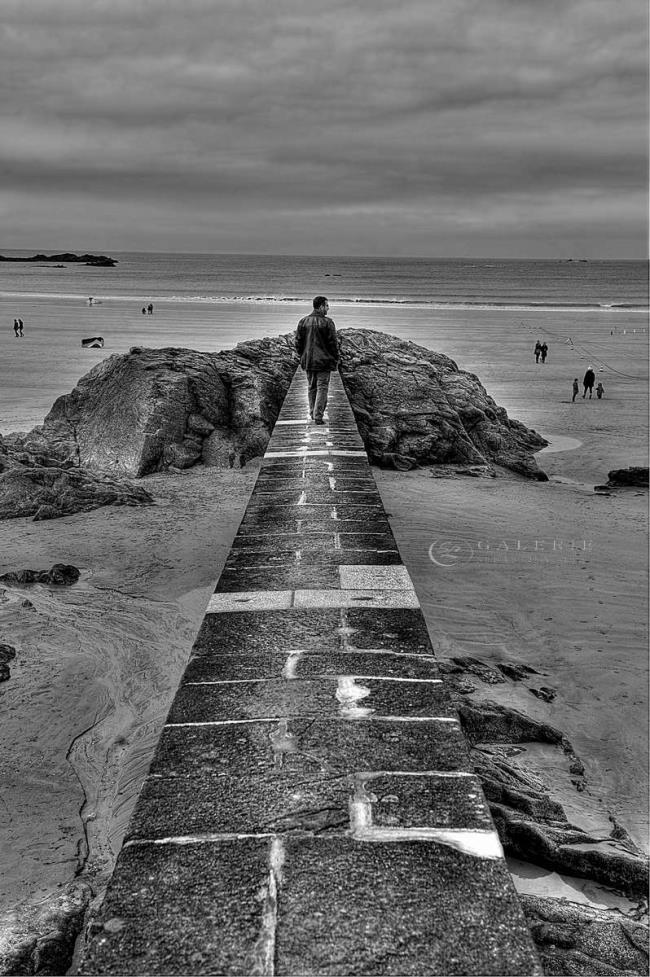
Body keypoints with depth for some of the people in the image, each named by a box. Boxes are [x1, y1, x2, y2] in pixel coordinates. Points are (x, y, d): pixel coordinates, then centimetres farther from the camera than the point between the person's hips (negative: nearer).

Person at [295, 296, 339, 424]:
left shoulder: (303, 321, 3)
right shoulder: (327, 323, -11)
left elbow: (298, 342, 6)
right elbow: (333, 344, -9)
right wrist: (335, 360, 0)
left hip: (308, 361, 5)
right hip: (324, 361, -5)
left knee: (311, 387, 16)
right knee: (322, 388, 0)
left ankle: (313, 413, 24)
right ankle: (318, 416, -5)